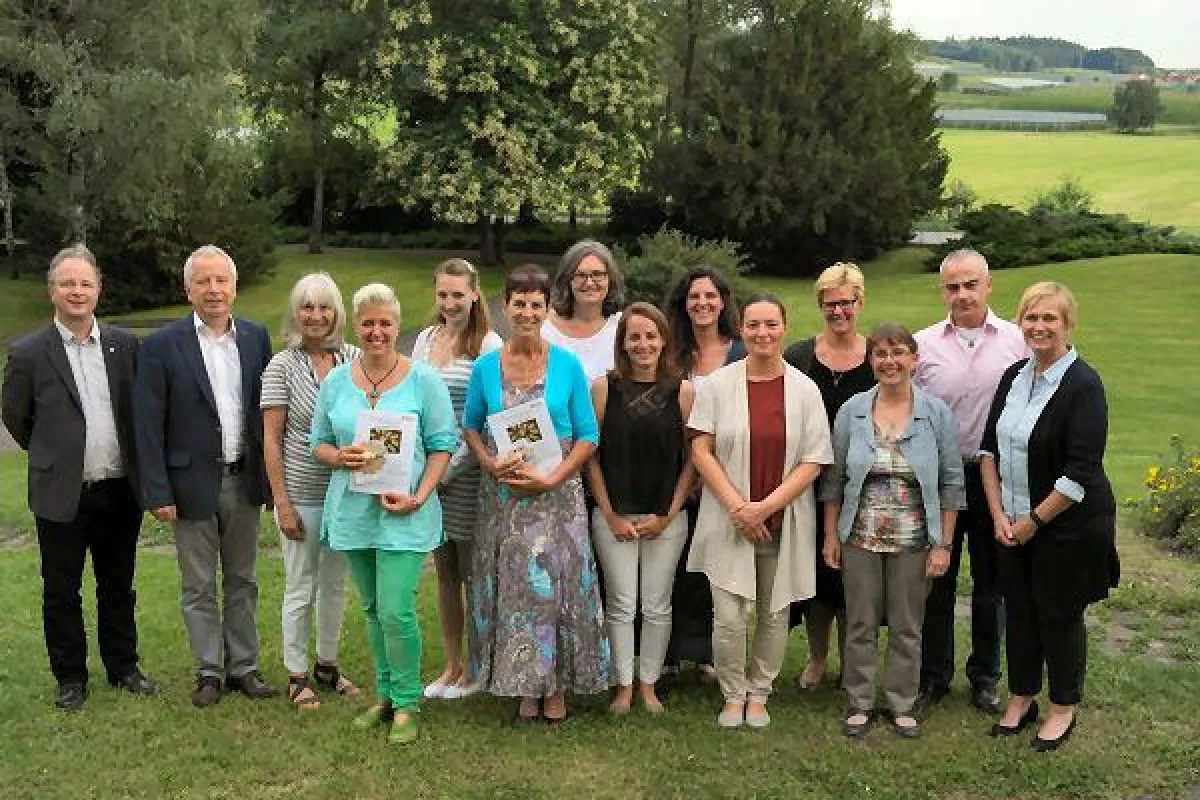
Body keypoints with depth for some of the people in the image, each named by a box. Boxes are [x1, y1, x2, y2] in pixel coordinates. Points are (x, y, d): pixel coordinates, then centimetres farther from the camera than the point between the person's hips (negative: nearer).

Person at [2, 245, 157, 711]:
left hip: (120, 492, 2)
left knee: (118, 587, 15)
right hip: (62, 495, -2)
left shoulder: (124, 345, 2)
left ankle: (123, 667, 29)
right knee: (61, 593, 8)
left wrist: (130, 463, 10)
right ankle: (71, 678, 22)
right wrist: (52, 457, 12)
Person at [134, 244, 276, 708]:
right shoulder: (162, 346, -7)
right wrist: (158, 493, -12)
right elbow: (148, 425, -8)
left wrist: (272, 478, 2)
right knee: (199, 587, 8)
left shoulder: (256, 338, 2)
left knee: (242, 581, 14)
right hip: (193, 483, -3)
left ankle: (243, 666, 25)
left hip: (244, 480, 3)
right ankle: (209, 672, 21)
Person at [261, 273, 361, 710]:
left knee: (335, 583, 16)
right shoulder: (282, 367, -8)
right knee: (301, 588, 7)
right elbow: (271, 440, -7)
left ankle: (327, 664, 32)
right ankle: (297, 675, 21)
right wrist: (282, 503, -10)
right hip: (302, 495, -4)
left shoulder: (354, 359, 2)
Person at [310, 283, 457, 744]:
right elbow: (318, 445, 11)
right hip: (353, 511, 4)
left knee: (396, 611, -9)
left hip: (404, 515, -4)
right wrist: (342, 457, -12)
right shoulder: (335, 382, 7)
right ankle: (385, 695, 28)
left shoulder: (423, 380, -4)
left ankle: (406, 703, 7)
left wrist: (418, 497, -16)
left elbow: (442, 445, -4)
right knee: (373, 610, 14)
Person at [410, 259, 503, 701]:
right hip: (430, 470, 5)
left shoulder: (489, 344, -7)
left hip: (468, 471, -5)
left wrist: (451, 468, -10)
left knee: (472, 573, 3)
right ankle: (451, 666, 23)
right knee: (444, 572, 12)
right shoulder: (425, 340, 10)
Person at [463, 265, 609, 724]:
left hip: (557, 494, -1)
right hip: (502, 496, 2)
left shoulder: (568, 366, -3)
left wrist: (551, 479, -13)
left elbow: (588, 436, -1)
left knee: (555, 584, 0)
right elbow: (471, 426, 12)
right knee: (512, 587, 5)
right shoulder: (485, 367, 2)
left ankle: (557, 686, 14)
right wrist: (491, 464, -8)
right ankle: (525, 687, 18)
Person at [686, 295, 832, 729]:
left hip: (784, 523, 1)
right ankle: (733, 696, 17)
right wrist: (736, 506, -12)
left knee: (775, 613, 8)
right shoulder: (718, 384, 0)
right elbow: (701, 451, -2)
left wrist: (766, 506, -12)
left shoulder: (804, 389, 1)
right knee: (729, 617, -6)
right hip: (729, 522, -1)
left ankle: (758, 696, 28)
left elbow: (814, 461, -2)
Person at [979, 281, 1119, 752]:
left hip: (1068, 525, -6)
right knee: (1019, 611, 14)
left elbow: (1080, 473, -20)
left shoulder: (1083, 386, -16)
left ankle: (1063, 710, 26)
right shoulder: (1014, 377, 4)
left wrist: (1033, 521, -15)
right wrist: (999, 514, -3)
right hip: (1014, 523, 6)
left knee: (1060, 615, 7)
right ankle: (1021, 700, 32)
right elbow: (990, 447, 7)